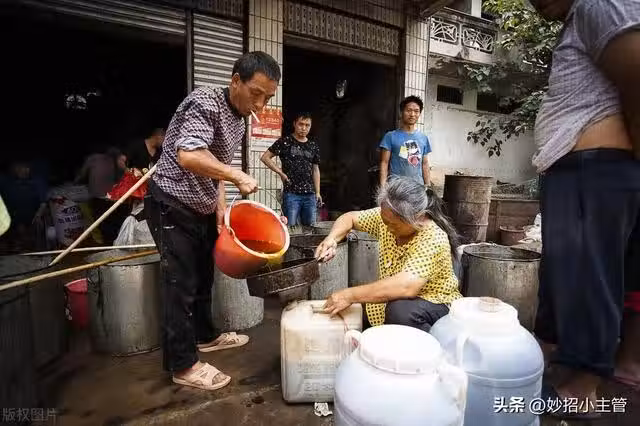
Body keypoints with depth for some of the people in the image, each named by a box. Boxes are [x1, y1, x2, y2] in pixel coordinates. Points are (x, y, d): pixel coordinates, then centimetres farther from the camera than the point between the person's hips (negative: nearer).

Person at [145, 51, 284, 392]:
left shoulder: (239, 121, 7)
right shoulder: (205, 102, -20)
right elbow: (188, 156, -34)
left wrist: (220, 204, 2)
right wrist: (238, 176, -27)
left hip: (202, 210, 9)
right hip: (172, 207, -9)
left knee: (203, 276, 19)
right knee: (181, 284, -2)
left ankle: (204, 335, 39)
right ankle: (183, 365, 13)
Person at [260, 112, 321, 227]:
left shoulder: (313, 146, 13)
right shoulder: (284, 142, -1)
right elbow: (265, 157, 0)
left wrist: (317, 192, 10)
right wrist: (281, 173, -6)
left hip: (310, 195, 4)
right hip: (291, 193, -4)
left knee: (310, 226, 7)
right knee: (290, 226, -4)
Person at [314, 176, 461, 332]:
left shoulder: (434, 239, -29)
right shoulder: (388, 217, -10)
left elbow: (406, 286, -41)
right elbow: (350, 218, 4)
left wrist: (350, 295, -37)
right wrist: (332, 239, -18)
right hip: (392, 300, 7)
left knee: (400, 309, -37)